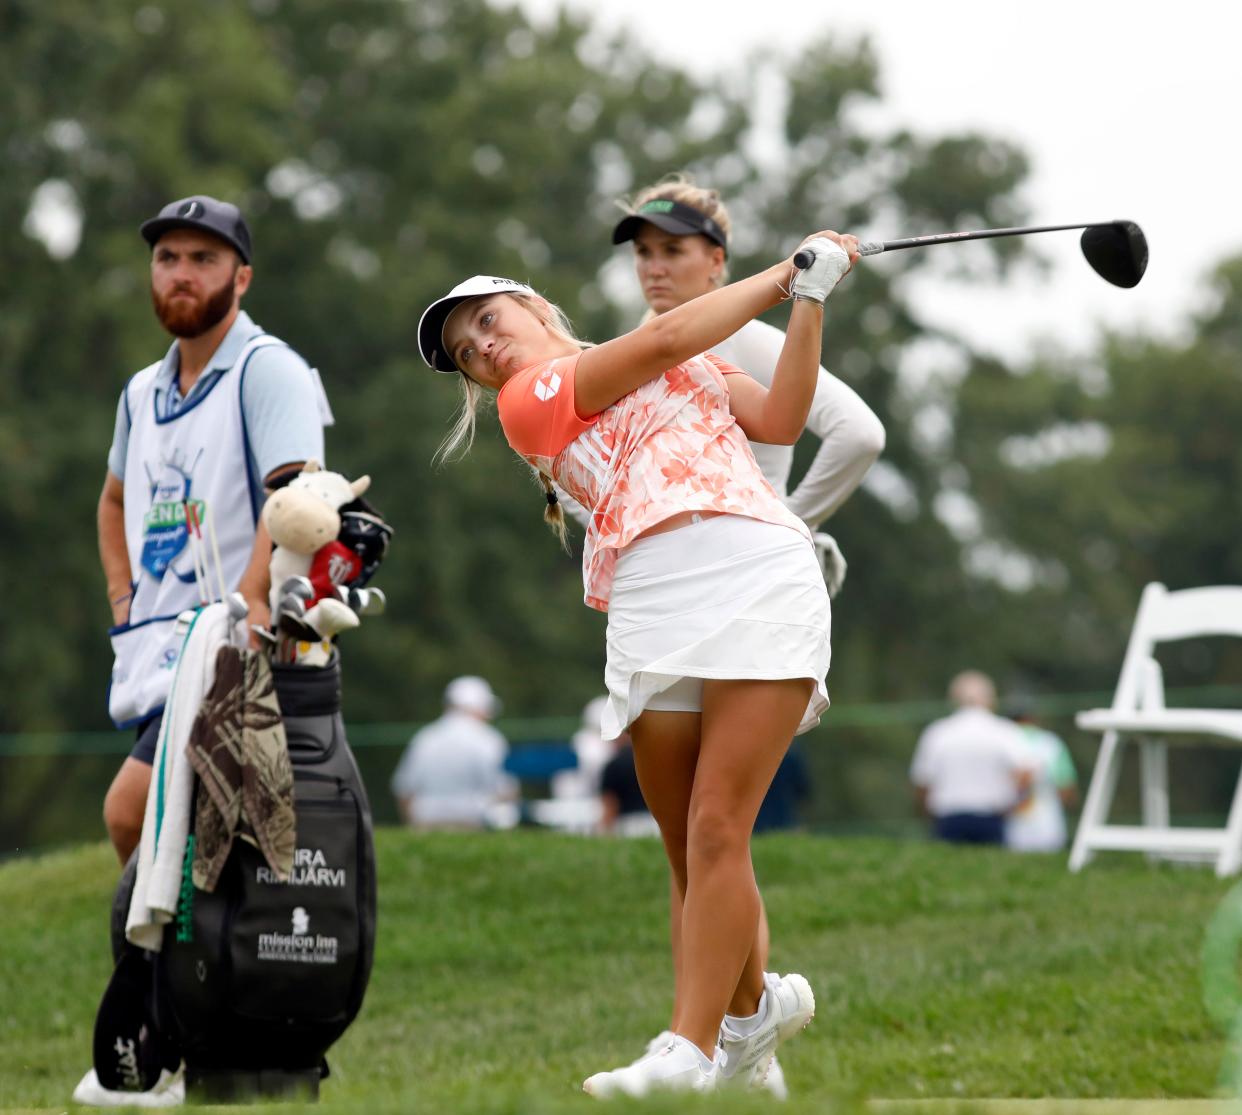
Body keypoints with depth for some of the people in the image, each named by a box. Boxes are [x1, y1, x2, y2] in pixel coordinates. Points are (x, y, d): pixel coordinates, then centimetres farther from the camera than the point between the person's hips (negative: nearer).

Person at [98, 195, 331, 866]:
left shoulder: (268, 369, -5)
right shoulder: (143, 393, 18)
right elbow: (115, 501, 37)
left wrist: (249, 599, -31)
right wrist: (122, 596, 21)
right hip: (155, 650, 8)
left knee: (131, 809, -22)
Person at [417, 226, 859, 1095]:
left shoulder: (699, 362, 26)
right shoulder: (528, 400, 12)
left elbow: (781, 419, 14)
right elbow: (665, 340, 4)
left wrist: (812, 299, 7)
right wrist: (785, 274, 13)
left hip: (758, 577, 0)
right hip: (652, 614, 0)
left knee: (716, 831, -11)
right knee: (689, 850, 0)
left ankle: (692, 1052, -15)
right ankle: (752, 1005, 26)